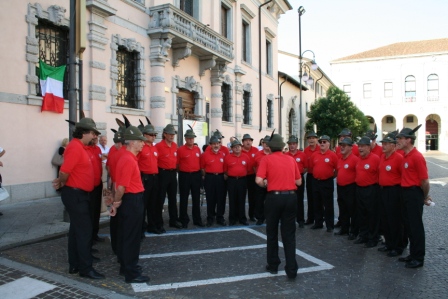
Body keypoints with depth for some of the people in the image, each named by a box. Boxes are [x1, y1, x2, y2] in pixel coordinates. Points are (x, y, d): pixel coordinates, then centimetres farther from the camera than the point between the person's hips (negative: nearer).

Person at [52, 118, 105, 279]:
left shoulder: (79, 147, 13)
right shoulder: (75, 147, -19)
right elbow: (64, 171, -25)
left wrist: (61, 182, 6)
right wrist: (62, 184, -7)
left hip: (78, 194, 10)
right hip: (75, 194, -10)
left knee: (76, 229, 15)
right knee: (84, 230, -5)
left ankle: (74, 264, 26)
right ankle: (85, 268, 4)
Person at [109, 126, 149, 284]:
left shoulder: (127, 158, 12)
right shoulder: (129, 160, -20)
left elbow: (120, 185, 14)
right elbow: (121, 187, -23)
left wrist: (116, 202, 15)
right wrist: (117, 203, -8)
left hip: (130, 200, 10)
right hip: (132, 201, -10)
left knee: (125, 235, 18)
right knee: (131, 237, -2)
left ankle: (126, 266, 31)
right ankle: (131, 273, 8)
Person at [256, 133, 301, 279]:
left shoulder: (267, 159, -3)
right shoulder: (291, 159, 8)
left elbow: (259, 180, -14)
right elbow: (299, 182, 11)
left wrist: (266, 184, 6)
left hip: (274, 197, -3)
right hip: (291, 197, 3)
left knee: (272, 233, 14)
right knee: (289, 234, 10)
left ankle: (273, 265, 24)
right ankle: (292, 269, 9)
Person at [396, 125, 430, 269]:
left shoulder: (417, 156, -17)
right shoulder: (405, 156, 10)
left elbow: (425, 181, -16)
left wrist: (425, 197, -4)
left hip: (414, 194, -9)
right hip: (405, 193, 9)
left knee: (416, 226, 1)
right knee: (409, 225, 16)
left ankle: (419, 258, 13)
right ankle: (413, 254, 28)